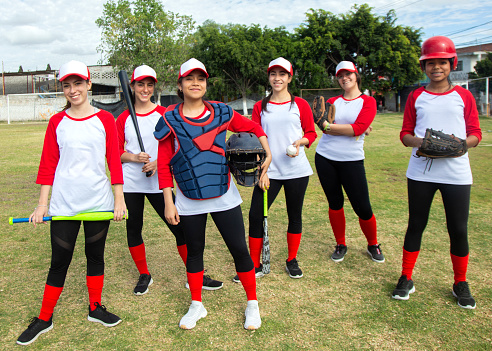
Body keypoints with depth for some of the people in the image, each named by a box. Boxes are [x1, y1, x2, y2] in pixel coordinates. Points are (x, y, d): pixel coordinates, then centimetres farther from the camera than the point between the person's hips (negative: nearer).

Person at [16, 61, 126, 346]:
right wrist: (42, 204, 0)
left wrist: (119, 199, -4)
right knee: (60, 261, 6)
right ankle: (44, 319, 23)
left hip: (99, 201, 0)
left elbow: (114, 161, 0)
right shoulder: (57, 122, 4)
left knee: (95, 255, 12)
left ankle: (95, 308, 30)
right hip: (64, 204, 0)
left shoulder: (105, 119, 1)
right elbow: (48, 164, 3)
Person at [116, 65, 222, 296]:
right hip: (130, 183, 2)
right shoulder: (123, 119, 5)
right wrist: (133, 157, -14)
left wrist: (159, 163, -15)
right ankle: (144, 276, 30)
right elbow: (115, 152, 6)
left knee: (179, 228, -3)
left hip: (158, 182, -1)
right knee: (134, 229, 9)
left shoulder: (164, 114, 2)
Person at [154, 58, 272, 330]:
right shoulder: (170, 119, -2)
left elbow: (253, 127, 13)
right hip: (189, 201, 0)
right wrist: (168, 203, -4)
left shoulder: (221, 112, 1)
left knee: (239, 249, 2)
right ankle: (196, 305, 34)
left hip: (224, 197, 0)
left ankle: (252, 304, 23)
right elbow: (164, 165, 0)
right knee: (194, 250, 14)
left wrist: (267, 153, -2)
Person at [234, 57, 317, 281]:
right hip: (269, 171, 1)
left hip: (296, 170, -1)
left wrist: (300, 142, -14)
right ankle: (255, 266, 11)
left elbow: (311, 133, 8)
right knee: (256, 215, -5)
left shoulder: (300, 104, 5)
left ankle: (292, 261, 28)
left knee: (295, 215, 9)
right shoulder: (260, 107, 9)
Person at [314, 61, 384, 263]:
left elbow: (358, 128, -14)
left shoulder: (367, 101, 2)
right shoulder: (333, 101, 11)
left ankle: (373, 245, 22)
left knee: (362, 208, -3)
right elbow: (325, 126, -6)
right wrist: (350, 129, -15)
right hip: (325, 159, 3)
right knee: (335, 203, 9)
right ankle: (340, 245, 26)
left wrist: (329, 126, -15)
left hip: (352, 160, -3)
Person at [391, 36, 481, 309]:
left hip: (456, 172, 0)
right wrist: (418, 142, -13)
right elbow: (405, 134, 8)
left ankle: (460, 284, 23)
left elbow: (476, 134, 6)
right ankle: (406, 279, 20)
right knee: (416, 225, 7)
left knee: (458, 229, 3)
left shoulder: (463, 96, 7)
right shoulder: (416, 97, 9)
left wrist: (461, 143, -16)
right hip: (420, 171, 1)